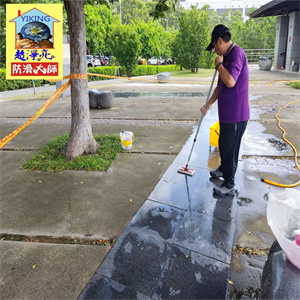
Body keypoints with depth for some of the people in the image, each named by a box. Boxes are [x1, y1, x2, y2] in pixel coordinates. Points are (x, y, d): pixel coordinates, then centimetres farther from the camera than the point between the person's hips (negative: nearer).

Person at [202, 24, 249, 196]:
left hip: (236, 114, -9)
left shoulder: (237, 53, -17)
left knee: (230, 149, 1)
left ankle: (229, 186, 16)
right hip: (227, 112, 9)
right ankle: (223, 169, 46)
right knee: (223, 144, 23)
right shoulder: (228, 56, 14)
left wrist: (219, 64, -15)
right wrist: (208, 105, 21)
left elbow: (230, 81, -31)